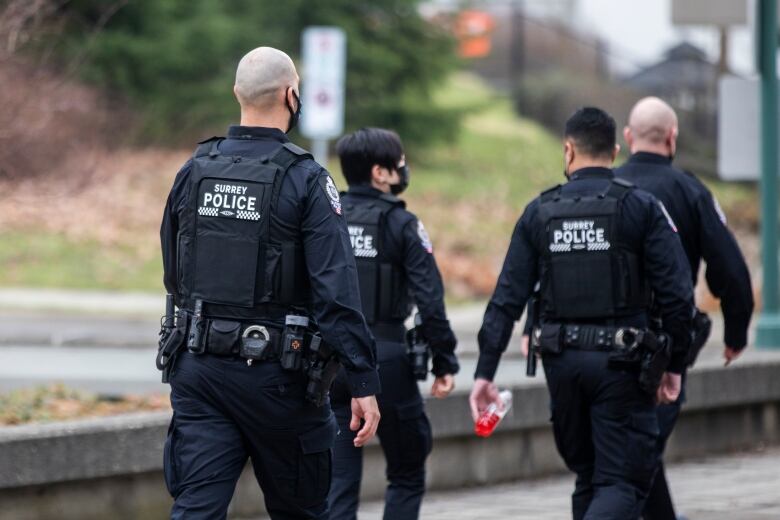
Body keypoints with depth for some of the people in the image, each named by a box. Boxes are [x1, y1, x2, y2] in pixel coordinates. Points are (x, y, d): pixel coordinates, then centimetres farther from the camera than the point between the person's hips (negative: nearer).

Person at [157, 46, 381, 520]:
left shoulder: (193, 173, 5)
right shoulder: (305, 181, -11)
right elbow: (337, 291, -16)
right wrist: (364, 383, -15)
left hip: (198, 369, 4)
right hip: (276, 375, -4)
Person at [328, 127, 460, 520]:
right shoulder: (400, 224, -7)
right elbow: (429, 300, -12)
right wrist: (445, 363, -6)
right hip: (386, 357, -4)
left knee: (339, 480, 6)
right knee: (406, 475, 11)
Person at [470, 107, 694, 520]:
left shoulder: (539, 213, 5)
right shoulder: (641, 208, -3)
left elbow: (507, 299, 2)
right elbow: (677, 295, -8)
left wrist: (485, 372, 4)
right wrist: (674, 365, 2)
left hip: (562, 361, 4)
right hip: (621, 362, -3)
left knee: (588, 477, 19)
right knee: (622, 484, -4)